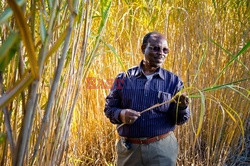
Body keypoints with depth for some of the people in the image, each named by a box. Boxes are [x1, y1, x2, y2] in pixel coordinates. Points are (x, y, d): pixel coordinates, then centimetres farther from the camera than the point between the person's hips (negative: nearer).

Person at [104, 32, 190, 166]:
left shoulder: (173, 81, 0)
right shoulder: (124, 78, 0)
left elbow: (179, 120, -1)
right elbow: (109, 108, 4)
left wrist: (181, 107, -22)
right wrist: (121, 114, -17)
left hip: (162, 149, -1)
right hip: (128, 148, 1)